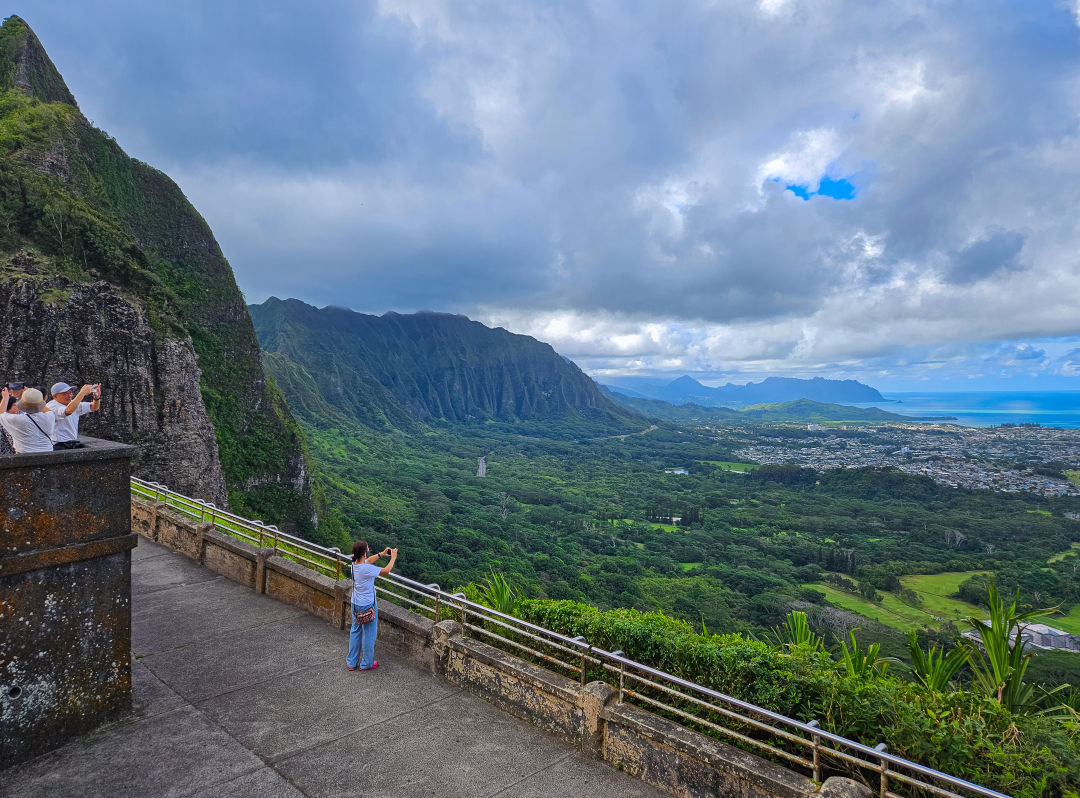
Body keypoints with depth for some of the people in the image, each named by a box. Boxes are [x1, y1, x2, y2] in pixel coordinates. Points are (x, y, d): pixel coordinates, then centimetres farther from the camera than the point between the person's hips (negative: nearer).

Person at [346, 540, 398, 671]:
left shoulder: (355, 564, -5)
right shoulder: (366, 569, -29)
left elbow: (368, 561, 17)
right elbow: (386, 571, -19)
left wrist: (381, 554, 13)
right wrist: (393, 557, -6)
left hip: (356, 605, 8)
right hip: (367, 606, -8)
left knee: (355, 632, 20)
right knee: (368, 634, 9)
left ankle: (351, 663, 30)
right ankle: (366, 663, 24)